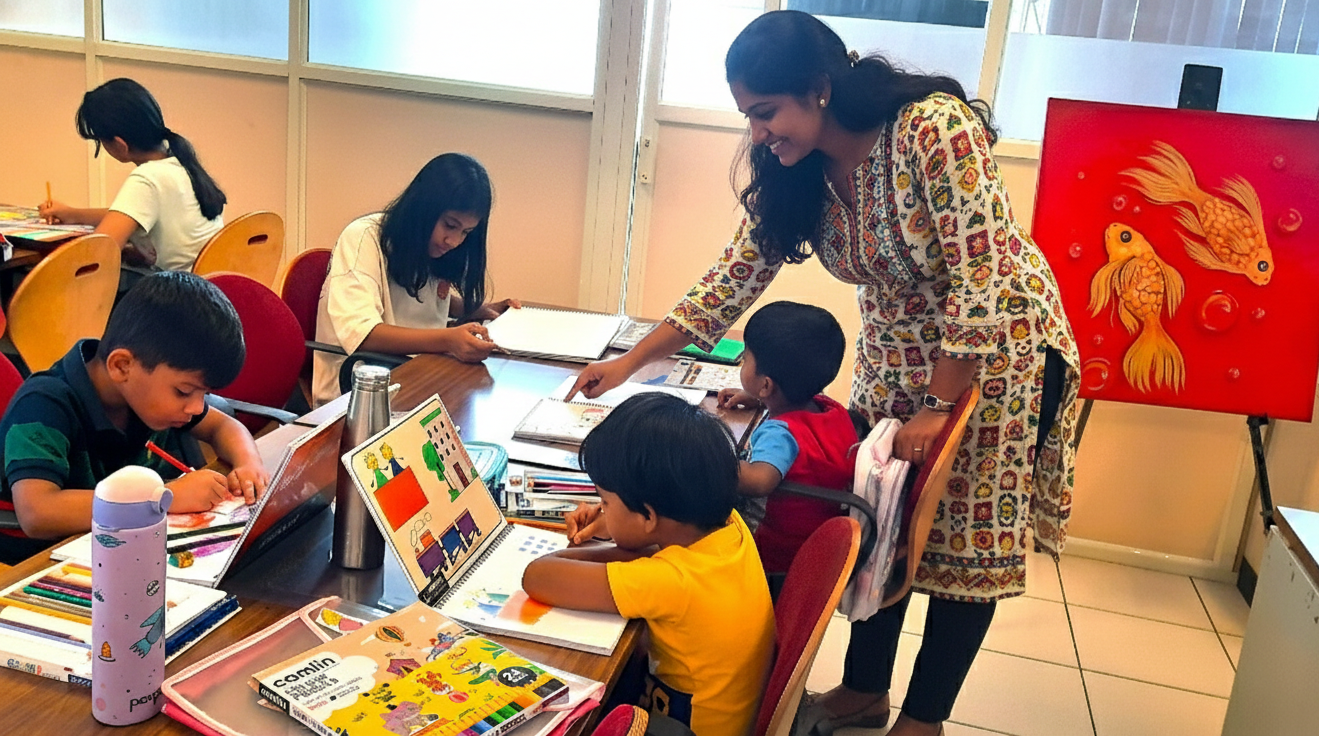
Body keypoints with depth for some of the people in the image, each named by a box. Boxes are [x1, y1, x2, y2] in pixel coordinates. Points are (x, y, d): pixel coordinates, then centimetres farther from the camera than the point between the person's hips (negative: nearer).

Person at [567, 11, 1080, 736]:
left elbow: (982, 282, -27)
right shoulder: (796, 170, -9)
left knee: (967, 540, 4)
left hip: (1000, 344, -5)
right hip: (895, 350, 6)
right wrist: (630, 361, -6)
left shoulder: (936, 130, -30)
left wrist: (937, 408, -20)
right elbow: (736, 275, -3)